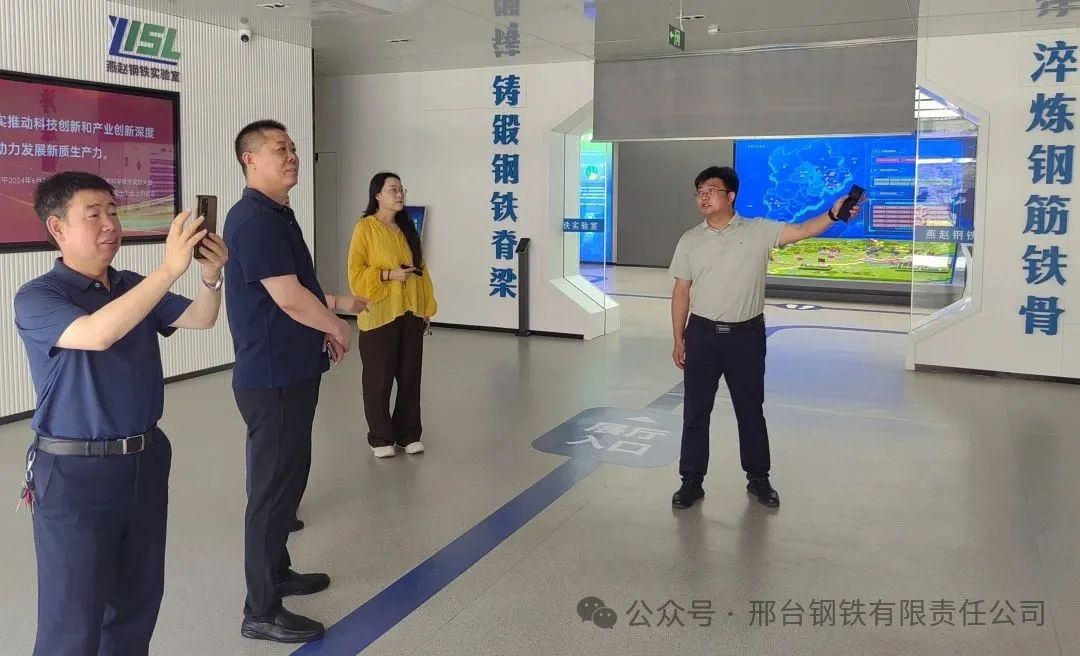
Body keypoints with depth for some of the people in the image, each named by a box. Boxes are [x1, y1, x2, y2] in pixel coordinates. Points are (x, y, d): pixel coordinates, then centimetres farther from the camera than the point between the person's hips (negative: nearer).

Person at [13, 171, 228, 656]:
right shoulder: (36, 298, -12)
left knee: (138, 600, 18)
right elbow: (97, 333, -31)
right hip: (74, 473, -6)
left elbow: (200, 320, 0)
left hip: (146, 459, 6)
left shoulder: (133, 287, 7)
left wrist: (210, 277, -21)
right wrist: (169, 269, -37)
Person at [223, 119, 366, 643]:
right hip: (273, 377, -10)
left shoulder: (278, 215, 13)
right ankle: (262, 611, 11)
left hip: (292, 372, 10)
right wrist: (337, 327, -7)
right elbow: (289, 299, -23)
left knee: (288, 478, 20)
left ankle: (277, 571, 36)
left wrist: (334, 303, 8)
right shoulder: (253, 219, -19)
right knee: (273, 487, -2)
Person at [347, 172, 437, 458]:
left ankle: (408, 434, 22)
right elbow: (356, 273, -9)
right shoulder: (365, 227, -6)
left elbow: (421, 269, 13)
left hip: (410, 314, 5)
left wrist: (427, 307, 9)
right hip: (379, 316, -5)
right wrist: (388, 274, -20)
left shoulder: (407, 228, 12)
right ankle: (380, 438, 16)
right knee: (379, 378, 3)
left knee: (410, 376, 9)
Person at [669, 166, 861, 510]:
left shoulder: (758, 231, -2)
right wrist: (678, 340, 4)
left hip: (747, 336, -1)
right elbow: (681, 292, 5)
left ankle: (758, 478, 28)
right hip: (702, 335, 2)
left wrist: (833, 214, -32)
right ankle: (692, 481, 20)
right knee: (695, 411, 7)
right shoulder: (689, 240, 3)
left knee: (750, 410, 11)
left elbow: (801, 230, -13)